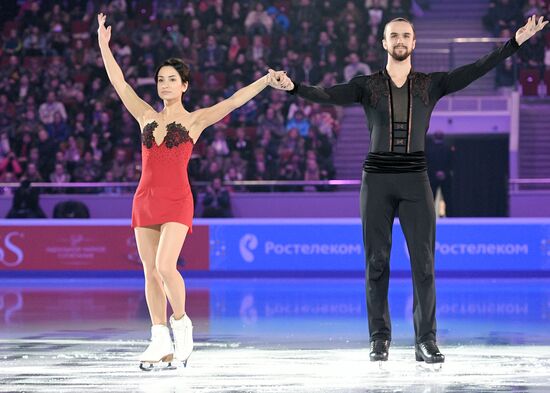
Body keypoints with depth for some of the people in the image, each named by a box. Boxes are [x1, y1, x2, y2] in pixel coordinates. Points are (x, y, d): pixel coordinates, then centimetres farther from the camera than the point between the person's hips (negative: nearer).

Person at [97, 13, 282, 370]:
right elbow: (120, 85, 16)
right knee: (151, 273, 3)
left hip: (176, 202, -5)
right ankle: (161, 344, 7)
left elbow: (232, 101, -4)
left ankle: (181, 321, 2)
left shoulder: (195, 120, 4)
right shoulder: (147, 117, 14)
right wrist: (104, 45, 15)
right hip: (145, 200, 5)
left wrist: (265, 81, -13)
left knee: (165, 266, -21)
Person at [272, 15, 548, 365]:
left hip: (415, 181, 0)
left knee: (424, 262, -5)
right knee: (377, 262, 1)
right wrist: (294, 87, -30)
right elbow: (328, 96, -11)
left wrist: (516, 42, -10)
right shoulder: (367, 86, 4)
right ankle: (380, 339, 9)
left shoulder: (431, 84, 6)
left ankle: (426, 341, -1)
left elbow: (476, 70, -1)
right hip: (376, 179, 0)